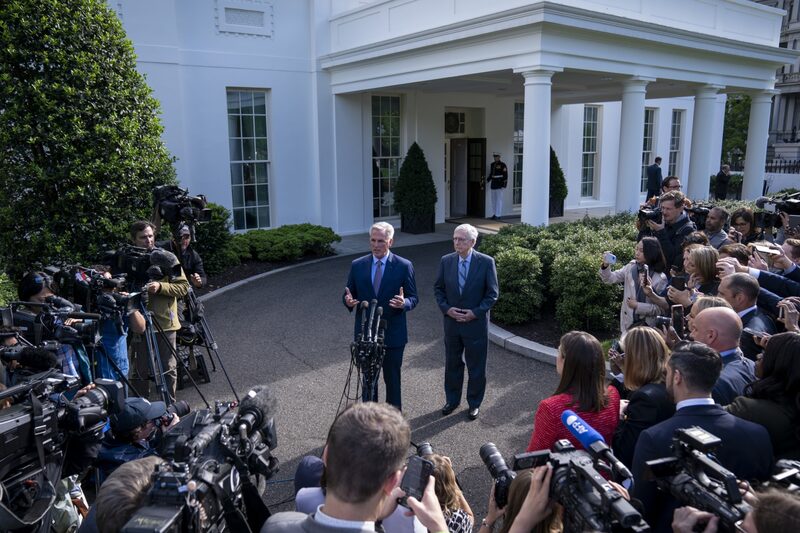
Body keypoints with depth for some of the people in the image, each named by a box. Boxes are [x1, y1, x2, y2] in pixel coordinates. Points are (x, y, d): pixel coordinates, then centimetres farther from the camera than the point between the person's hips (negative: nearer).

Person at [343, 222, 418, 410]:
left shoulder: (404, 266, -6)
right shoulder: (357, 265, 1)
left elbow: (413, 298, -3)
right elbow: (348, 295, 6)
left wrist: (404, 303, -26)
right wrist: (348, 301, -18)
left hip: (393, 333, -2)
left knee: (392, 378, 12)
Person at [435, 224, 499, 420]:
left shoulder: (486, 262, -11)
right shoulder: (446, 261, -2)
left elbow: (492, 293, -7)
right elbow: (438, 288, 6)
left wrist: (475, 312, -15)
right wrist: (446, 308, -9)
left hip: (476, 323, -3)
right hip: (451, 321, 3)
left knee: (476, 366, 10)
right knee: (452, 363, 16)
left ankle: (474, 403, 28)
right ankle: (452, 400, 33)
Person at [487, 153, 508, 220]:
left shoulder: (503, 165, -9)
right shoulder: (492, 164, 11)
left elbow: (505, 175, -10)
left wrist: (504, 185, -16)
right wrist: (487, 180, 6)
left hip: (500, 184, -7)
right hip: (493, 183, 7)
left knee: (499, 200, -7)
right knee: (494, 200, 8)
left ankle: (498, 215, -6)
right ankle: (494, 214, 15)